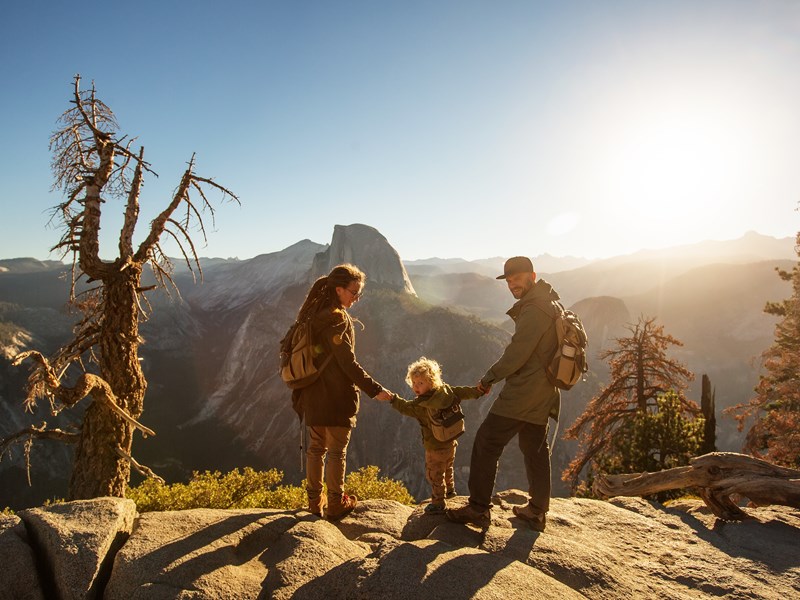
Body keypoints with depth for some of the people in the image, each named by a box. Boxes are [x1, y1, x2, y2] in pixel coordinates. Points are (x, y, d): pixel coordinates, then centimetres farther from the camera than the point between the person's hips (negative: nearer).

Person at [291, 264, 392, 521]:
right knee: (337, 451, 6)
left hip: (313, 394, 8)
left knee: (316, 447, 16)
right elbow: (348, 363, -22)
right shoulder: (336, 318, -20)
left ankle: (315, 501, 27)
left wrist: (299, 394, 21)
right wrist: (375, 389, -16)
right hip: (336, 397, -8)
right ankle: (336, 504, 18)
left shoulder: (314, 313, 7)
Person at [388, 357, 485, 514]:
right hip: (451, 442, 8)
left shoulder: (420, 405, -27)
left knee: (434, 474, 9)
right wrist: (479, 391, 10)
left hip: (436, 447, -8)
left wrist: (392, 398, -10)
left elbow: (405, 407, -17)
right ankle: (450, 490, 50)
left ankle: (438, 502, 18)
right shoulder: (446, 391, -9)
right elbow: (463, 392, -1)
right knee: (447, 468, 31)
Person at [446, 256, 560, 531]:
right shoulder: (548, 304, 14)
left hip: (522, 393, -11)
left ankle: (478, 508, 3)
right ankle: (537, 511, 27)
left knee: (486, 443, -3)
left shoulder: (534, 309, -19)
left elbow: (516, 354, -21)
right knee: (535, 449, 18)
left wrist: (489, 378, -9)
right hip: (541, 394, 11)